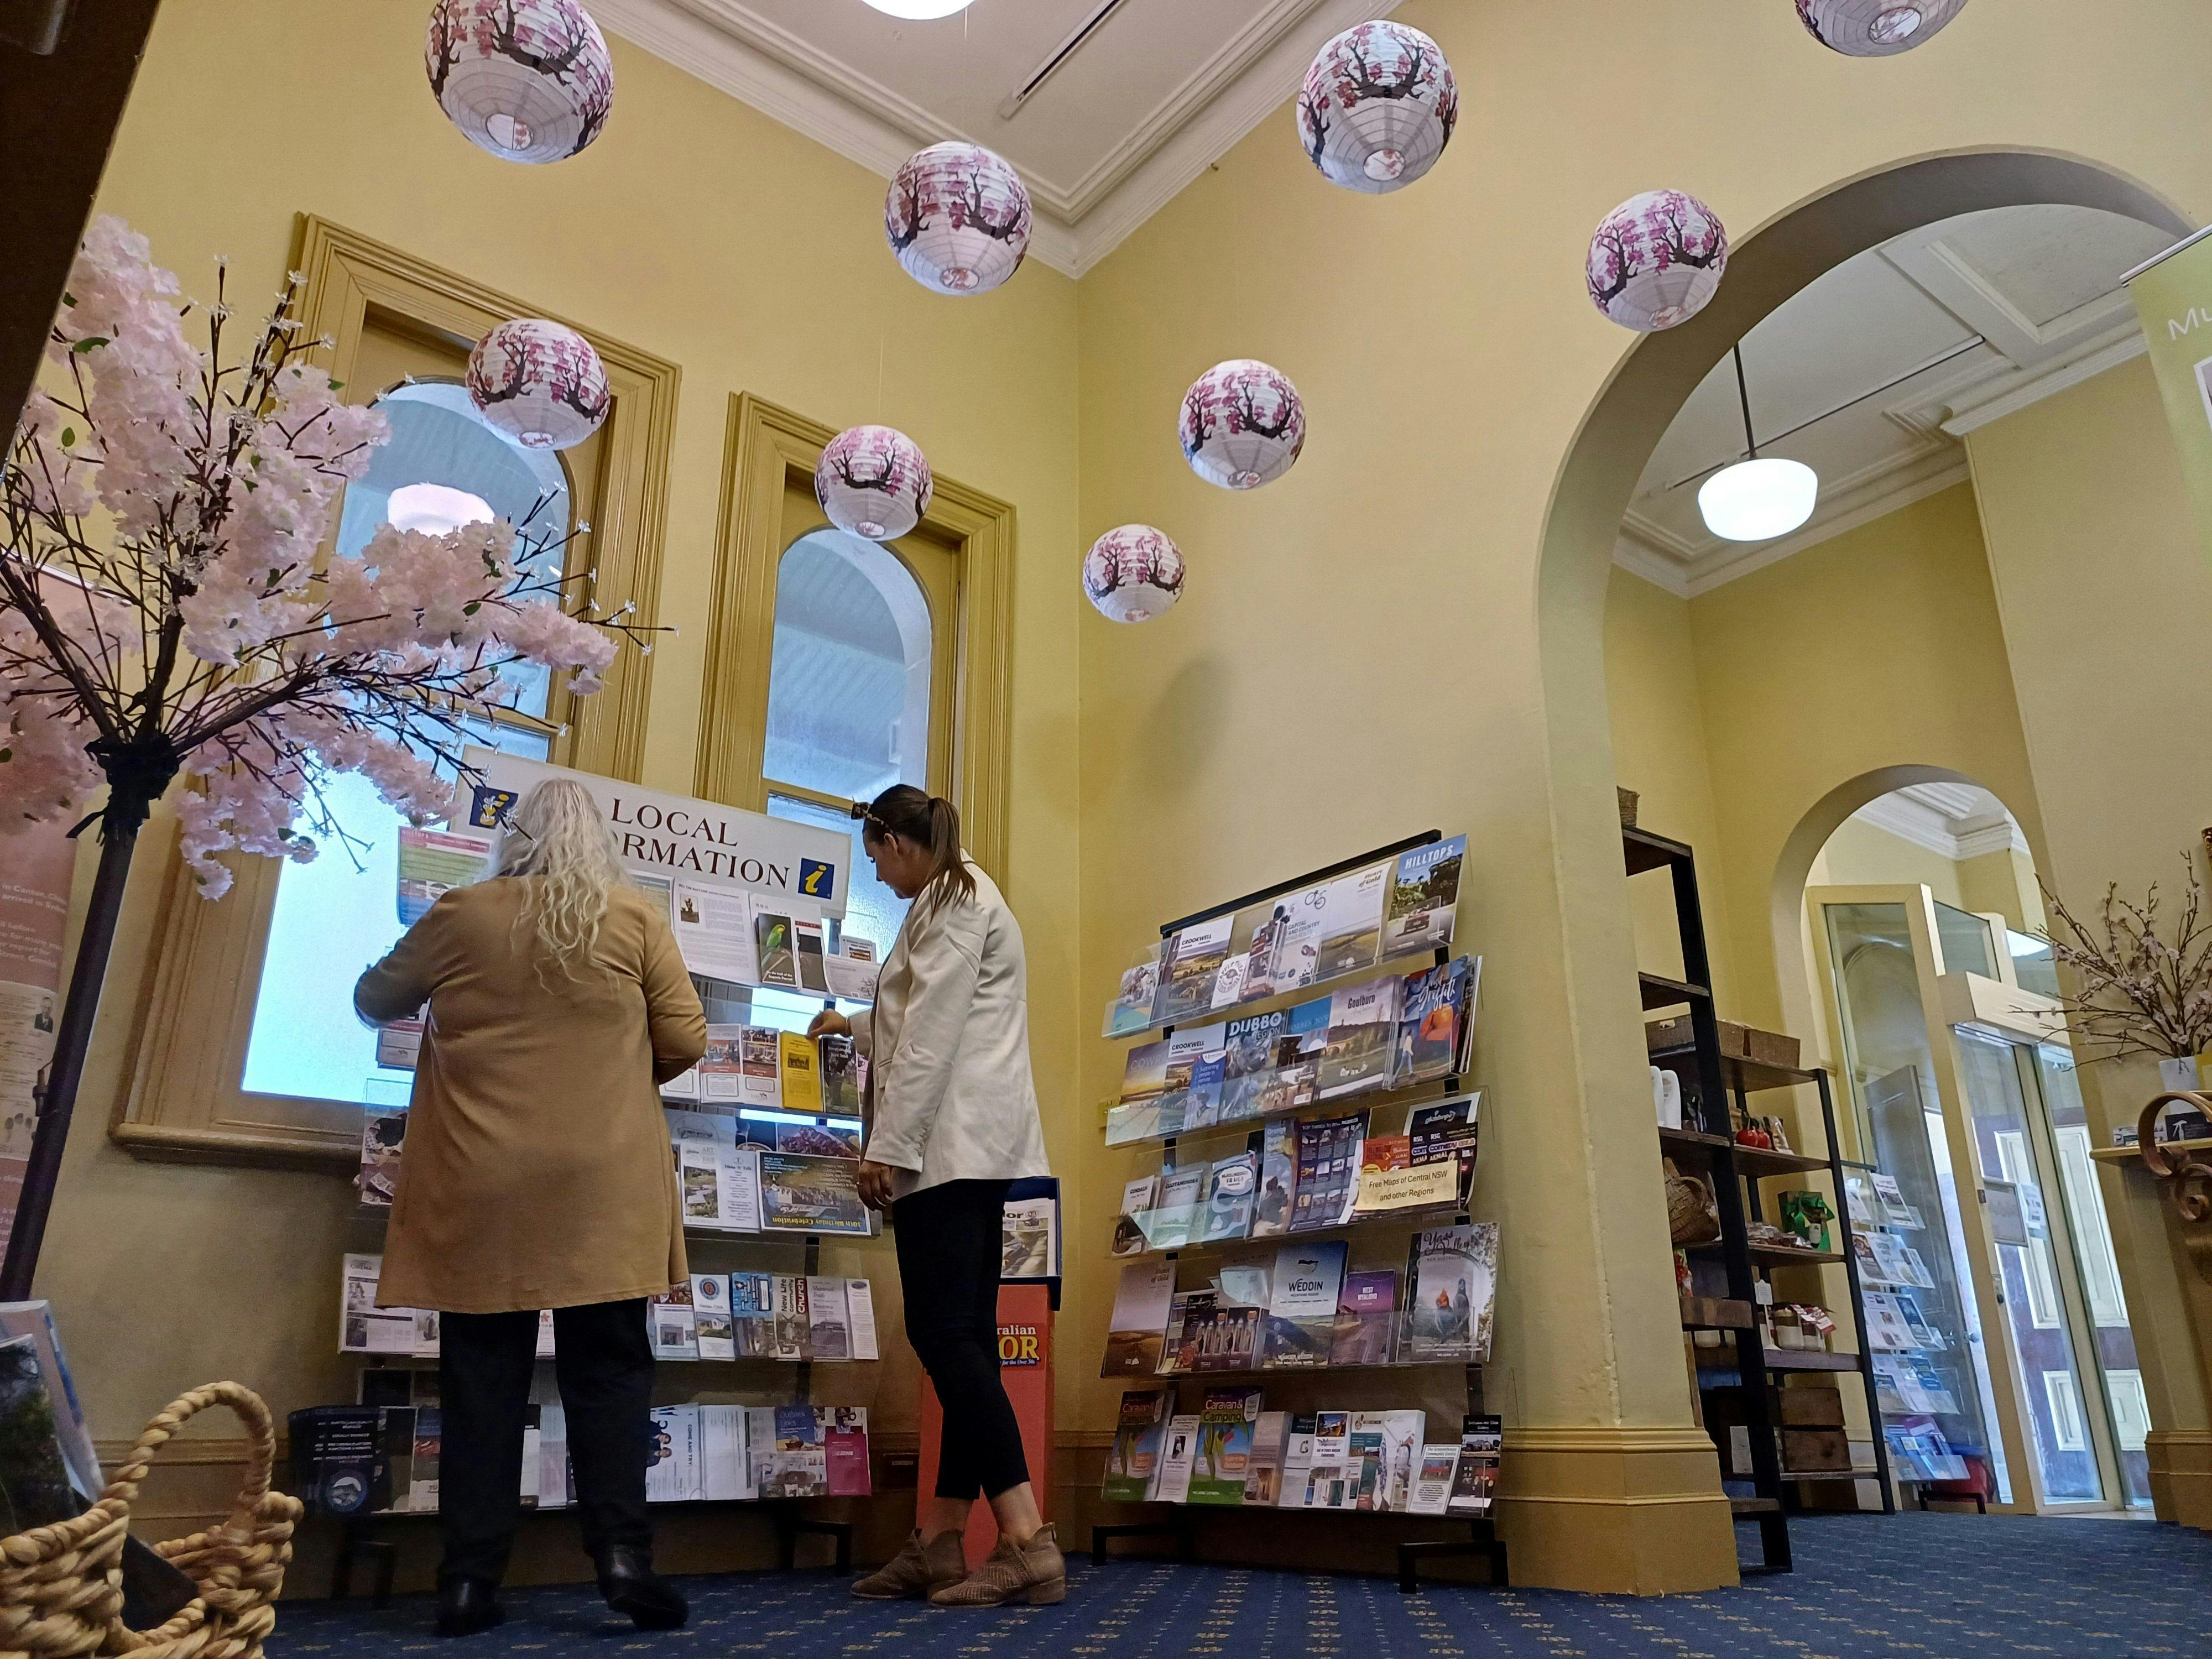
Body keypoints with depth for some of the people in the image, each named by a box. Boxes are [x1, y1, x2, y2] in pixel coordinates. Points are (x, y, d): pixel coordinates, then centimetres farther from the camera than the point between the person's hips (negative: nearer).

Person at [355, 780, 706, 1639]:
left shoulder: (459, 915, 5)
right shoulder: (634, 918, 0)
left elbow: (375, 1000, 20)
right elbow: (686, 1041, 0)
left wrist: (443, 999, 42)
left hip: (479, 1190, 2)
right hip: (600, 1190, -1)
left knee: (482, 1382, 8)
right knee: (608, 1372, 5)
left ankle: (470, 1577, 11)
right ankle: (622, 1551, -3)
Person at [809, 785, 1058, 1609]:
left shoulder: (951, 901, -6)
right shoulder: (962, 900, 25)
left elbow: (933, 1034, -17)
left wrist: (886, 1144, -18)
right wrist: (853, 1027, 53)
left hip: (951, 1140, -11)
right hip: (970, 1147, 11)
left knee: (945, 1332, -13)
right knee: (960, 1336, 6)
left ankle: (1027, 1540, -15)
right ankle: (938, 1541, 9)